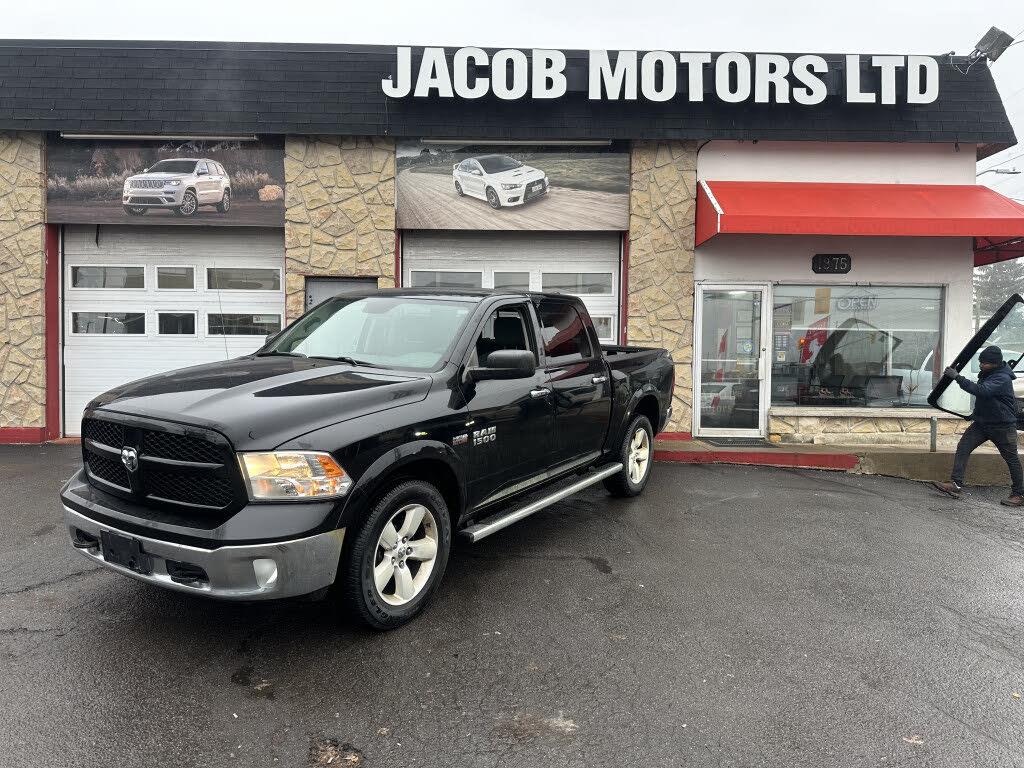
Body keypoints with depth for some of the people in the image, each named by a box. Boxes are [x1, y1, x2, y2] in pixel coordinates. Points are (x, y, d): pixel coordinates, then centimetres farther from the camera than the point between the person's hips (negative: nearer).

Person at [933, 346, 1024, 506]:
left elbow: (981, 390, -38)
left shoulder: (1003, 378, -23)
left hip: (1003, 426, -8)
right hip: (982, 423, 8)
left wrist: (957, 377, -40)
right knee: (963, 447, -6)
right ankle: (955, 484, -11)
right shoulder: (986, 374, 5)